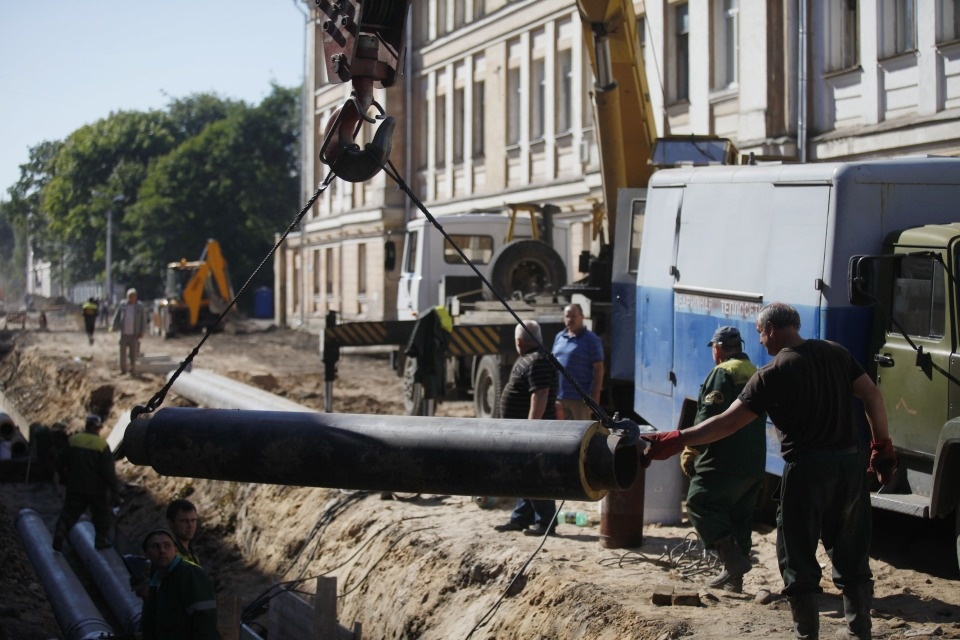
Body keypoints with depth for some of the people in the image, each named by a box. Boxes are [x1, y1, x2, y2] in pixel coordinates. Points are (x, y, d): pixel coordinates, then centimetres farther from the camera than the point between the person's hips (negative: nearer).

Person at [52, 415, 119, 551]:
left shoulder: (72, 441, -5)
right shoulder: (102, 445, -15)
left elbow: (60, 463, 3)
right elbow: (108, 471, -15)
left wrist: (64, 478, 20)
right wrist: (115, 489, -6)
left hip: (75, 487, 3)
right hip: (96, 488, -3)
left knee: (70, 511, 12)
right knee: (101, 514, 16)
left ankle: (60, 532, -8)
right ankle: (101, 539, 22)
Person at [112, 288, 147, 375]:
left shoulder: (140, 307, 2)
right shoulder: (122, 306, 5)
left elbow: (143, 320, 2)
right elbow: (116, 318, 12)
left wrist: (141, 332, -4)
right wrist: (116, 327, 0)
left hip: (134, 335, -1)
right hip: (124, 334, 1)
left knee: (133, 353, 0)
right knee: (123, 352, 4)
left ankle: (133, 369, 9)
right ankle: (123, 369, 15)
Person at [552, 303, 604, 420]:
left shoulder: (591, 339, -5)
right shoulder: (559, 337, 13)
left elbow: (598, 369, -8)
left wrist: (595, 397, -14)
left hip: (580, 398, -6)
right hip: (559, 396, 6)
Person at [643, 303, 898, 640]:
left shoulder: (774, 374, -10)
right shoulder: (835, 353, 7)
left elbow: (727, 423, -13)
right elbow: (872, 396, 7)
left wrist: (674, 441, -10)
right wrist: (883, 446, 15)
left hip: (807, 467, -6)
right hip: (850, 462, 6)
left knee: (798, 559, 7)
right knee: (852, 555, 15)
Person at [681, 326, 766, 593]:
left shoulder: (723, 373, -9)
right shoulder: (755, 374, 19)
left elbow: (708, 415, -18)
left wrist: (690, 449, -13)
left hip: (723, 461, -9)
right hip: (753, 464, 9)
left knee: (699, 503, -4)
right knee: (739, 516, 12)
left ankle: (732, 558, -16)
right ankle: (733, 577, 13)